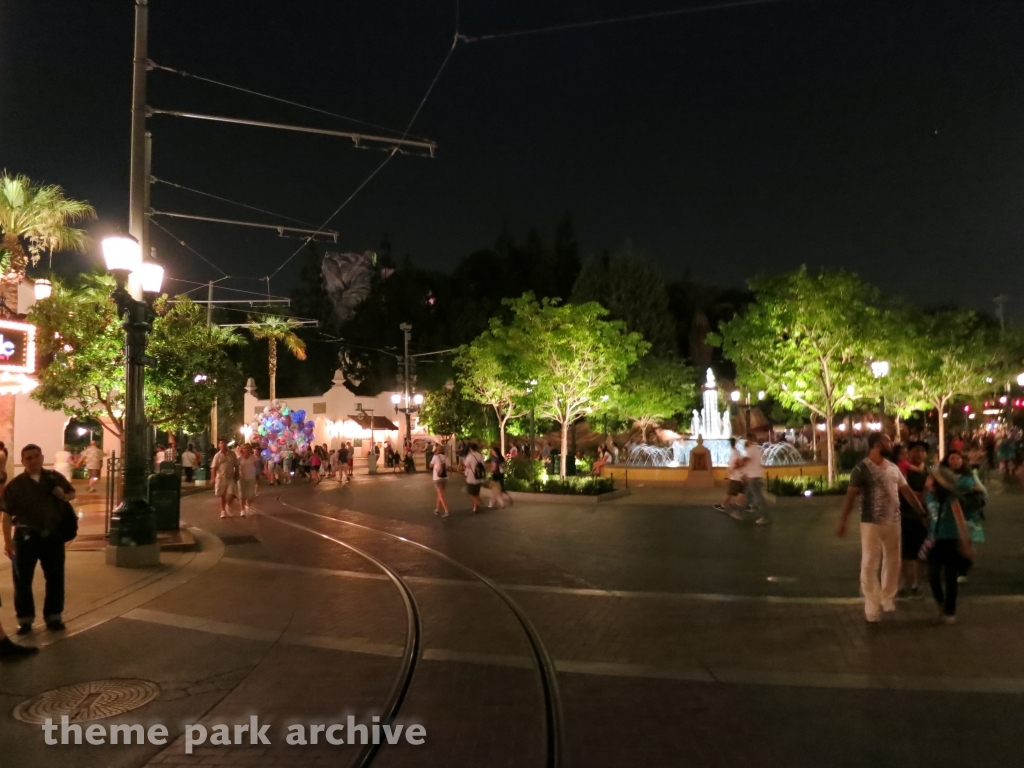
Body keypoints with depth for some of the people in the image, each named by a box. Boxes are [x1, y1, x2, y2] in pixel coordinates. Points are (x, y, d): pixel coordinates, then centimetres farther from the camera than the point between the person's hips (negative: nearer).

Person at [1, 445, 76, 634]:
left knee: (55, 578, 8)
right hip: (25, 537, -2)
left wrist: (63, 495, -8)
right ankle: (25, 619, 18)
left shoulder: (55, 477, 3)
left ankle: (54, 616, 21)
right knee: (22, 580, 5)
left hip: (52, 535, 2)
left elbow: (72, 494, 17)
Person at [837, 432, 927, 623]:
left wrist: (923, 512, 13)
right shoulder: (862, 469, -11)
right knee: (870, 565, -1)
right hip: (872, 523, -6)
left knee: (893, 562, 14)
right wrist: (842, 521, -21)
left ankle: (888, 599, 31)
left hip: (893, 522, 6)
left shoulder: (894, 468, 8)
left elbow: (906, 491, 14)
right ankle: (872, 607, 7)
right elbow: (850, 496, -15)